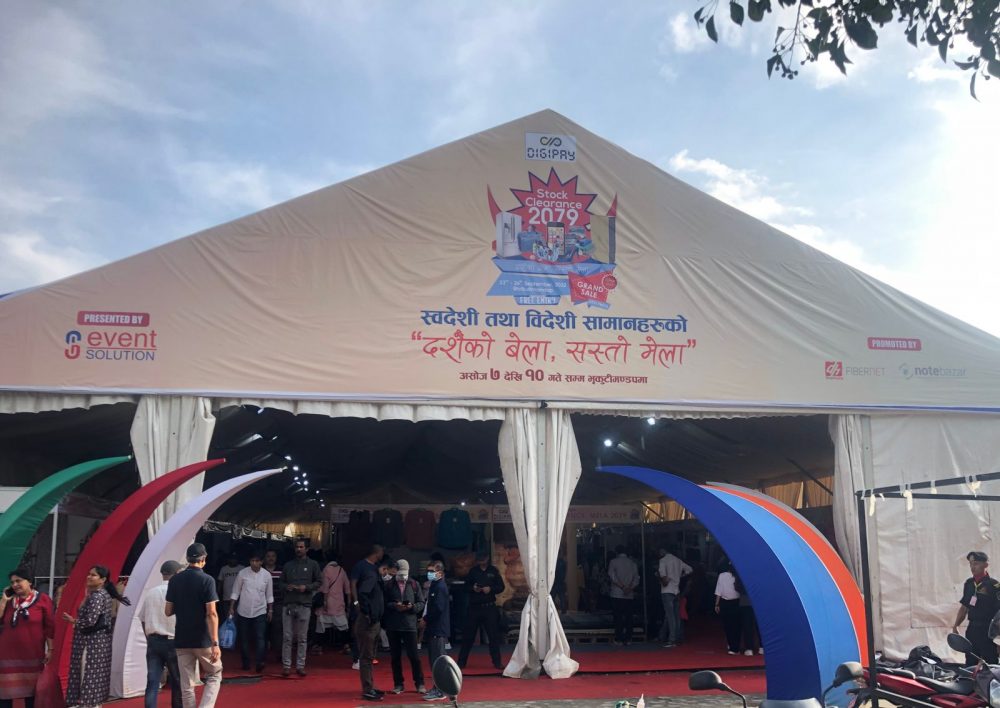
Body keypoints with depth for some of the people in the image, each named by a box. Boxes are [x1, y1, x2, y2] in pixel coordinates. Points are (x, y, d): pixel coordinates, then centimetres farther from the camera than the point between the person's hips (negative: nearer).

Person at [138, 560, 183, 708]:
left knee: (152, 682, 3)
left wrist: (150, 639, 17)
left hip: (153, 641, 4)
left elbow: (143, 619, 7)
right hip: (173, 641, -4)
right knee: (177, 682, 10)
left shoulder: (150, 592, 4)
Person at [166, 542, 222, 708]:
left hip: (182, 640, 4)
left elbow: (168, 611, 7)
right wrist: (215, 643, -16)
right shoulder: (207, 580, -11)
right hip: (203, 640, -4)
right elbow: (211, 613, -16)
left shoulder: (174, 580, 2)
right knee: (214, 676, 12)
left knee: (187, 685, 10)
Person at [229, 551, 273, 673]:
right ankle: (246, 663, 16)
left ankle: (259, 663, -16)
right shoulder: (242, 573, -4)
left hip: (260, 612, 0)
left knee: (260, 638, -11)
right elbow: (235, 592, 1)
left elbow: (269, 594, 7)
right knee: (244, 639, 6)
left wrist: (270, 610, 6)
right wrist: (231, 608, -3)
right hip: (243, 612, 1)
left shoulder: (267, 575, -1)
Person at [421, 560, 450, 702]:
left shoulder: (440, 587, -14)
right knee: (433, 659, 15)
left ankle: (440, 692, -5)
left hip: (438, 629, -10)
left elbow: (438, 608, -22)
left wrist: (425, 619, -11)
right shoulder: (434, 586, 16)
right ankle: (437, 687, 24)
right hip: (433, 628, 10)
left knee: (437, 660, -8)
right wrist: (426, 619, 5)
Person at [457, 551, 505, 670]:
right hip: (474, 607, 1)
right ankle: (461, 662, 12)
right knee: (468, 635, 3)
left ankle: (497, 662, 10)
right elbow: (466, 585, 10)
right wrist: (473, 588, -11)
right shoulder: (473, 571, 6)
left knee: (494, 635, 1)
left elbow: (501, 587, 3)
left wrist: (491, 589, -14)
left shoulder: (493, 570, 3)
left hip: (489, 607, -1)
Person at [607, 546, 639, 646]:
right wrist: (630, 588, -8)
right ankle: (627, 639, 5)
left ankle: (618, 639, -4)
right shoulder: (632, 562, 12)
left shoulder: (614, 561, 1)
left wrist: (622, 587, -14)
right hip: (629, 594, 3)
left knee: (618, 616, -2)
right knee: (628, 616, 6)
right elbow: (636, 579, 3)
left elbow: (612, 576, -12)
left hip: (617, 594, -3)